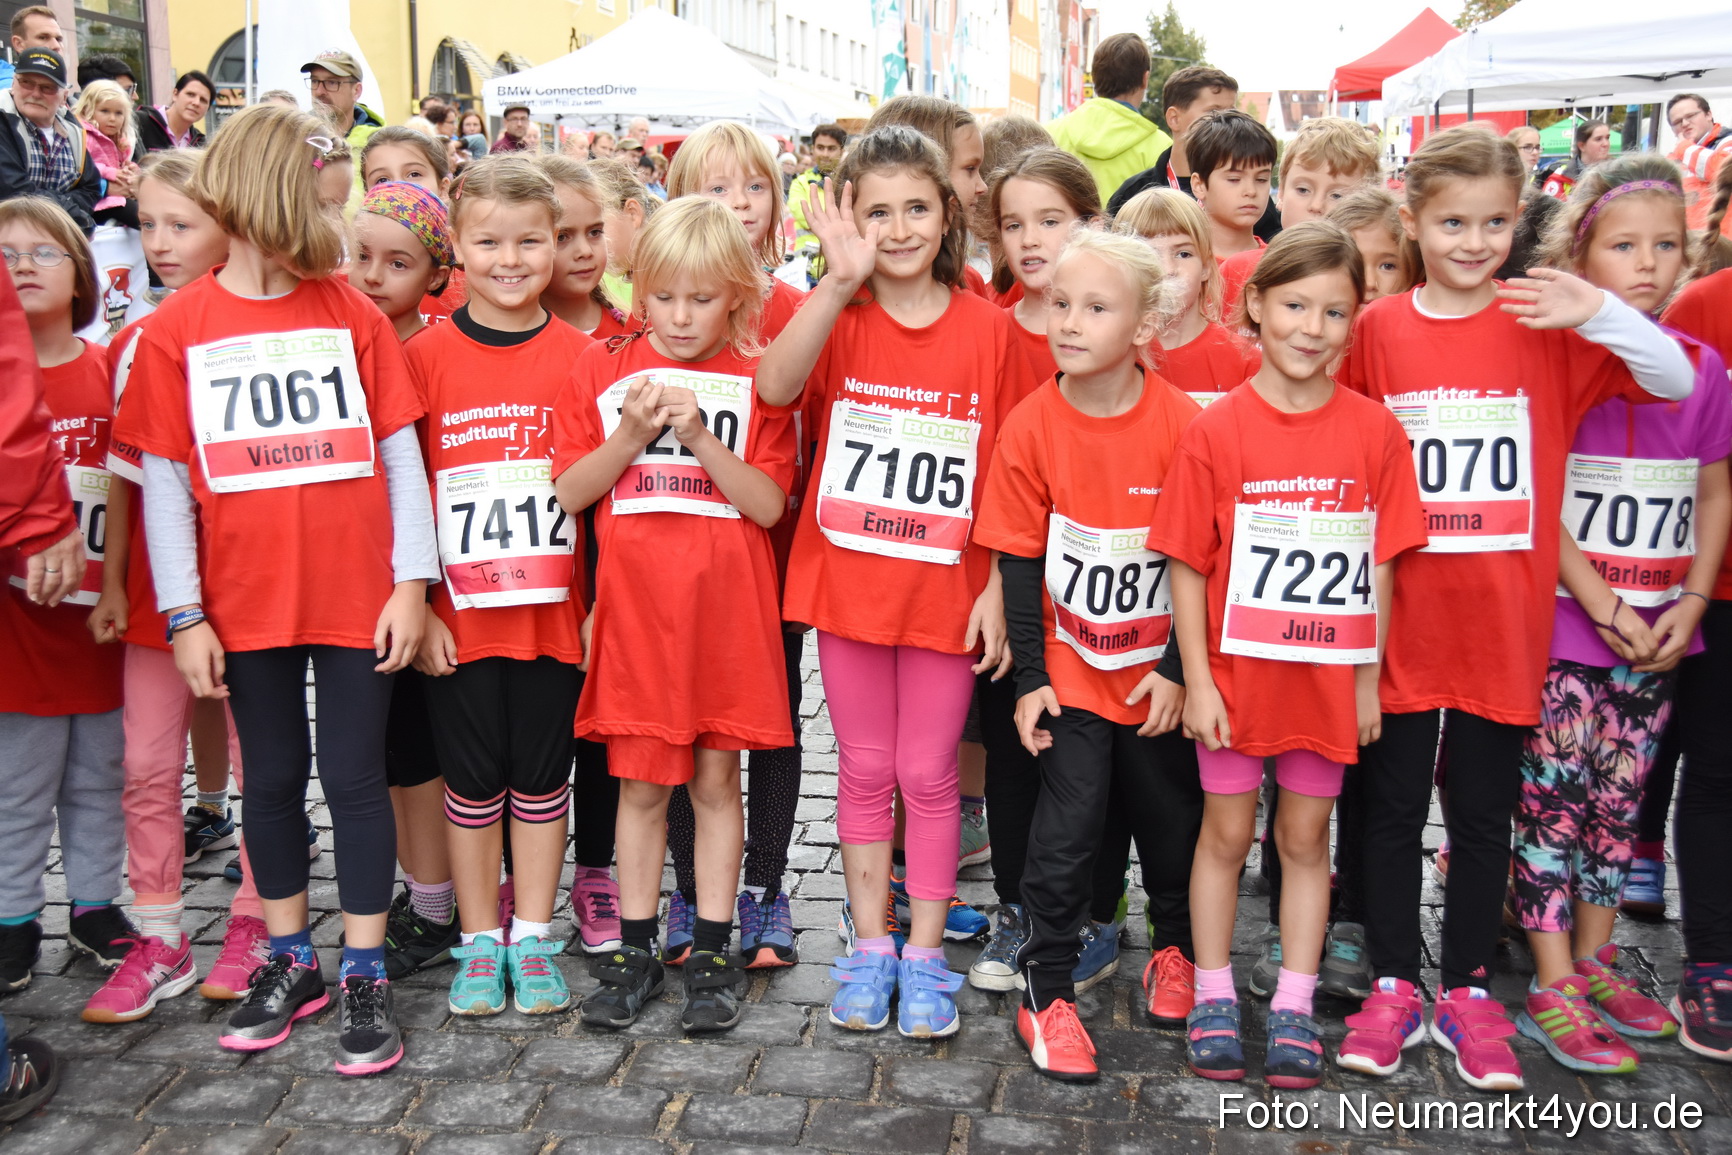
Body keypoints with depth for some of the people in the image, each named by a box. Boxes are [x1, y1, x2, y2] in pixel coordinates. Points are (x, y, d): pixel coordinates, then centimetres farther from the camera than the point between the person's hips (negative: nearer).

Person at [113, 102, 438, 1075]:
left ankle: (367, 974, 18)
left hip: (359, 596, -1)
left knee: (356, 776, 4)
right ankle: (292, 962, 31)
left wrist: (412, 582, -4)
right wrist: (184, 615, -2)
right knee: (272, 778, 14)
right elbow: (163, 480, 1)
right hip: (246, 603, 1)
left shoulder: (353, 314, 0)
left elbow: (401, 454, 1)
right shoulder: (176, 329, 0)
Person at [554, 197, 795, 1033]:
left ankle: (712, 953, 19)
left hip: (725, 603, -1)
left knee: (716, 776, 7)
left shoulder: (756, 378, 1)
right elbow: (568, 493, 0)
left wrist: (700, 436, -17)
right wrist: (631, 437, -14)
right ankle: (635, 952, 21)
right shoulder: (603, 369, 4)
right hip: (636, 601, 1)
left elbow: (770, 504, -7)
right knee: (641, 780, 8)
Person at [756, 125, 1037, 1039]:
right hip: (847, 579, 1)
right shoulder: (837, 318, -2)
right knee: (866, 768, 12)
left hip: (946, 588, -1)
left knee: (929, 772, 8)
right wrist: (841, 279, -29)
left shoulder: (986, 328, -2)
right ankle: (868, 944, 27)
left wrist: (998, 587, -6)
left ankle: (925, 950, 23)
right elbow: (775, 386, -24)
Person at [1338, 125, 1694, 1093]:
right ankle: (1394, 985, 24)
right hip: (1401, 620, 0)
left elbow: (1679, 380, -9)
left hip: (1504, 617, 0)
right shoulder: (1375, 330, 0)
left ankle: (1469, 989, 27)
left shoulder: (1546, 326, -1)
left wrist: (1599, 313, -25)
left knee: (1485, 812, 11)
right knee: (1393, 805, 9)